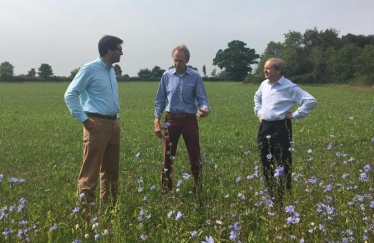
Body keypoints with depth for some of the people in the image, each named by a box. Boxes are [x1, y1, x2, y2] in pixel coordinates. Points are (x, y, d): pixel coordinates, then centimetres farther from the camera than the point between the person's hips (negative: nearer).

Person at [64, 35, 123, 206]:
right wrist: (84, 120, -13)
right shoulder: (90, 69, -7)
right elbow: (70, 95, -9)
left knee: (111, 168, 13)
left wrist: (117, 117, 14)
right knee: (91, 169, -4)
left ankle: (109, 204, 22)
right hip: (97, 124, -8)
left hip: (113, 124, 8)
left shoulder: (111, 71, 15)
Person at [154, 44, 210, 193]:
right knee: (168, 158, 7)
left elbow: (202, 98, -3)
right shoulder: (167, 76, 4)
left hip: (189, 120, -1)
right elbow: (160, 100, 7)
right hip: (171, 120, 1)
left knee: (195, 157, 3)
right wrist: (157, 120, -1)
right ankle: (166, 190, 18)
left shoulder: (195, 76, -1)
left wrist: (204, 109, -26)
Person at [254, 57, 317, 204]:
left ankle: (284, 198, 8)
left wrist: (295, 115, -12)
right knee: (266, 164, 10)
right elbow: (257, 97, 33)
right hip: (264, 127, 7)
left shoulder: (290, 87, -12)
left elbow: (311, 101, -14)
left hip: (280, 128, -7)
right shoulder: (264, 84, 10)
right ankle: (271, 196, 24)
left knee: (281, 165, -2)